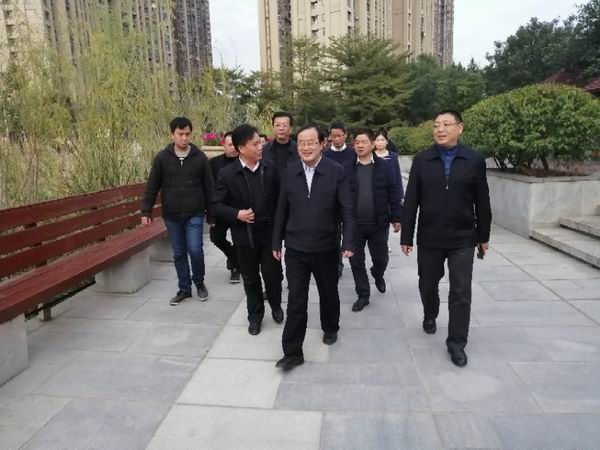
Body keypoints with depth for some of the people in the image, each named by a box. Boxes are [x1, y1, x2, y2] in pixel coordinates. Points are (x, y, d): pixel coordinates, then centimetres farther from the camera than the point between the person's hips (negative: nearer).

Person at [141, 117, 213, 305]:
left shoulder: (200, 157, -2)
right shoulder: (162, 157, -1)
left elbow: (209, 186, 1)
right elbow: (152, 186, 2)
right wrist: (146, 211, -1)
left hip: (194, 214, -1)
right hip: (171, 216, 2)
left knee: (195, 249, -8)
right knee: (179, 253, 9)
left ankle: (199, 282, 19)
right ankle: (184, 289, 24)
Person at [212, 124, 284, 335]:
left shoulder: (271, 169, -3)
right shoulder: (227, 173, -8)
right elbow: (217, 204, -4)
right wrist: (237, 214, -20)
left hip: (270, 232, 1)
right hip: (245, 235, 0)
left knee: (273, 274, 8)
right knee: (250, 278, 13)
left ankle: (276, 306, 36)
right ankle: (255, 316, 32)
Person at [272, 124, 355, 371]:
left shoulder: (336, 171, -8)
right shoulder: (289, 172, 0)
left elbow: (347, 210, -8)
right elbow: (282, 210, 5)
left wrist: (348, 242, -16)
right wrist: (277, 241, 6)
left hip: (326, 248, -1)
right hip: (295, 248, 1)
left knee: (328, 293, 19)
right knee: (296, 300, 2)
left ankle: (330, 328, 46)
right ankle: (292, 352, 13)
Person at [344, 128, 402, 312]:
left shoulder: (384, 166, -2)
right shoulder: (347, 168, -1)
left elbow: (393, 194, 0)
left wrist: (396, 218, -2)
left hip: (379, 224, 0)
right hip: (353, 225, 1)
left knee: (381, 258, 13)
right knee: (356, 262, 7)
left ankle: (378, 275, 48)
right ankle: (363, 295, 23)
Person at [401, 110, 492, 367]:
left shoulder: (475, 160, -3)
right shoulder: (422, 160, -2)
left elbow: (482, 202, 2)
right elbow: (411, 201, -3)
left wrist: (483, 236, 6)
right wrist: (406, 236, -4)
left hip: (462, 239, -1)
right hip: (429, 238, 1)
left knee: (461, 293, 1)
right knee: (428, 285, 18)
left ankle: (456, 343, 15)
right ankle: (430, 316, 47)